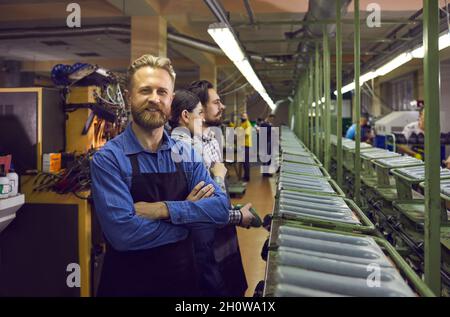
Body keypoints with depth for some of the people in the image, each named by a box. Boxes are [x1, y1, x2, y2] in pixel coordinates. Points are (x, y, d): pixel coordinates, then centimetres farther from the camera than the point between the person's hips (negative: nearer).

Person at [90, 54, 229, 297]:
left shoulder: (186, 154, -1)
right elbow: (123, 233, -25)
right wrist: (187, 211, -16)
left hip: (183, 279, 4)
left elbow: (221, 208, -10)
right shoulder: (107, 159, -15)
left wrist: (164, 209, -22)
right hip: (128, 284, -4)